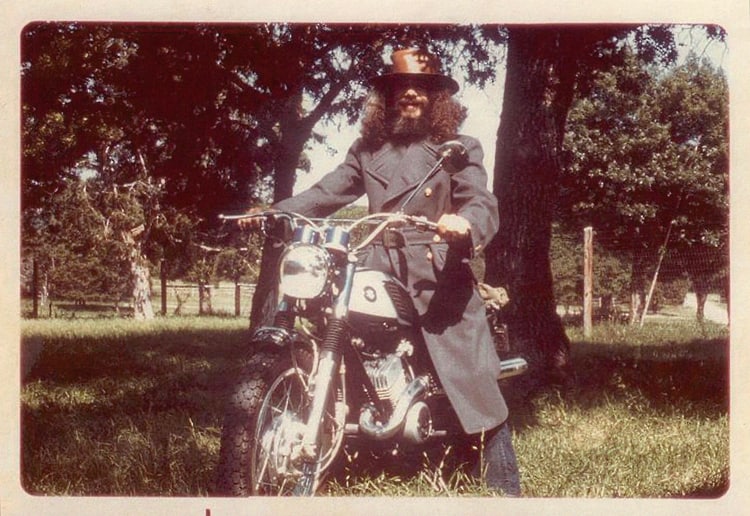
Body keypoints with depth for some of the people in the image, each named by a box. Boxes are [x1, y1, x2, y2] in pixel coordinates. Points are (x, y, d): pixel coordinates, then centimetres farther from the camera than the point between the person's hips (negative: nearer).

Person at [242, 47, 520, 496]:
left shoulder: (459, 148, 6)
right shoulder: (367, 149, 18)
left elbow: (483, 205, -7)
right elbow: (327, 193, 12)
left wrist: (466, 225, -32)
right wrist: (273, 213, -5)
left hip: (439, 278, -3)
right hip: (380, 275, 4)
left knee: (479, 390, -7)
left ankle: (506, 490, 1)